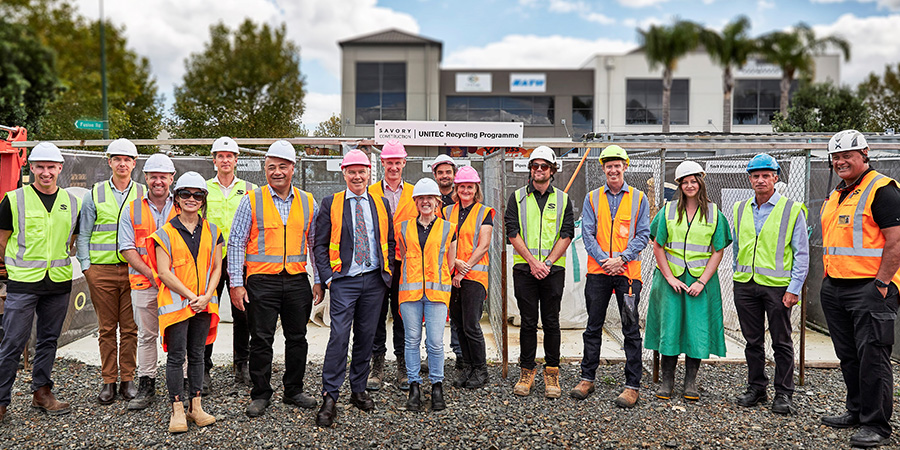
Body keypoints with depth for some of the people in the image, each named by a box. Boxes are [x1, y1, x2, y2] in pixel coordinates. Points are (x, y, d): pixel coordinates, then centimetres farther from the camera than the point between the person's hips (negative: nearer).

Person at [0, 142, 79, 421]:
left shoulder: (71, 203, 8)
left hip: (59, 283, 4)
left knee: (48, 339, 12)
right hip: (22, 283, -3)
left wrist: (56, 263, 14)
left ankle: (41, 392, 24)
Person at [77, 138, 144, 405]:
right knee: (107, 328, 5)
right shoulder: (95, 194, 8)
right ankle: (108, 381, 14)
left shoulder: (143, 194, 8)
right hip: (101, 270, 0)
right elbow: (83, 234, 9)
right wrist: (85, 266, 1)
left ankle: (128, 379, 12)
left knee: (130, 328, 2)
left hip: (133, 270, 0)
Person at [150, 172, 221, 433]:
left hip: (204, 304, 3)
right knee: (176, 357, -2)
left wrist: (206, 296, -6)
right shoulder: (165, 233, -1)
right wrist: (191, 296, -12)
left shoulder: (212, 232, 9)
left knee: (197, 355, 10)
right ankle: (177, 411, 6)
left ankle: (195, 407, 18)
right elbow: (164, 272, -7)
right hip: (176, 302, -3)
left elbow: (216, 267, 9)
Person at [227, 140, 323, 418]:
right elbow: (236, 243, 0)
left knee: (297, 338, 9)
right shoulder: (252, 200, 0)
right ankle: (260, 395, 15)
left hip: (297, 280, 3)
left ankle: (294, 391, 24)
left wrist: (319, 280, 8)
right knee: (261, 340, 2)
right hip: (262, 281, -2)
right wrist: (236, 283, -6)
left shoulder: (308, 202, 8)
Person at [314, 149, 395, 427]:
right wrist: (327, 277, -6)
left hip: (375, 280, 3)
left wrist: (387, 272, 6)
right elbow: (320, 244, 2)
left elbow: (389, 242, 16)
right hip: (344, 280, -3)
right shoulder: (331, 203, 3)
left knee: (366, 336, 9)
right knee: (339, 336, -11)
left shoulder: (381, 204, 11)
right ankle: (329, 398, -6)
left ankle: (358, 391, 22)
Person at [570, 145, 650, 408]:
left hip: (628, 271, -1)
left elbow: (643, 235, 1)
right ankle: (587, 378, 18)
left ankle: (633, 386, 7)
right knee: (593, 326, 8)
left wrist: (621, 258, -12)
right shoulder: (592, 198, 9)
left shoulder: (638, 198, 6)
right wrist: (603, 259, -10)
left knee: (631, 329, 1)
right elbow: (587, 233, 4)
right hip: (598, 271, 2)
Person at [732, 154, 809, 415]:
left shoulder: (792, 210, -3)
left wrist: (794, 288, -10)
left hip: (777, 285, -4)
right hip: (745, 285, 4)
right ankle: (756, 388, 22)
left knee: (781, 342, 4)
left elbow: (801, 253, -4)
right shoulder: (740, 210, 10)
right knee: (753, 341, 11)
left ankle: (783, 394, 15)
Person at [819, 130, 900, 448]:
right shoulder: (835, 196, 17)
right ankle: (857, 411, 28)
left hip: (870, 288, -8)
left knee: (872, 356, -4)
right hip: (834, 288, 9)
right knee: (848, 356, 15)